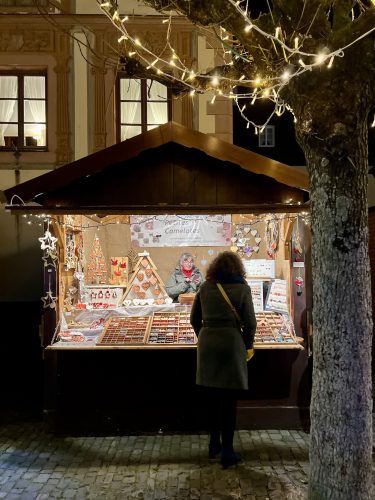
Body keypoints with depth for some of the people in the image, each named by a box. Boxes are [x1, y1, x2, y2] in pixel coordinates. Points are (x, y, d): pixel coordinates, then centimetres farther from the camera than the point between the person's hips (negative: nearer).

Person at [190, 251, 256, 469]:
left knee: (212, 397, 15)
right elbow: (250, 322, -6)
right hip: (232, 344, -3)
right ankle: (227, 451, 8)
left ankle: (214, 444, 28)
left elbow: (195, 319, 7)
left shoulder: (205, 288, 3)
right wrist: (248, 345, 8)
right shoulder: (242, 288, -5)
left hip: (207, 345, 3)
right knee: (229, 400, 4)